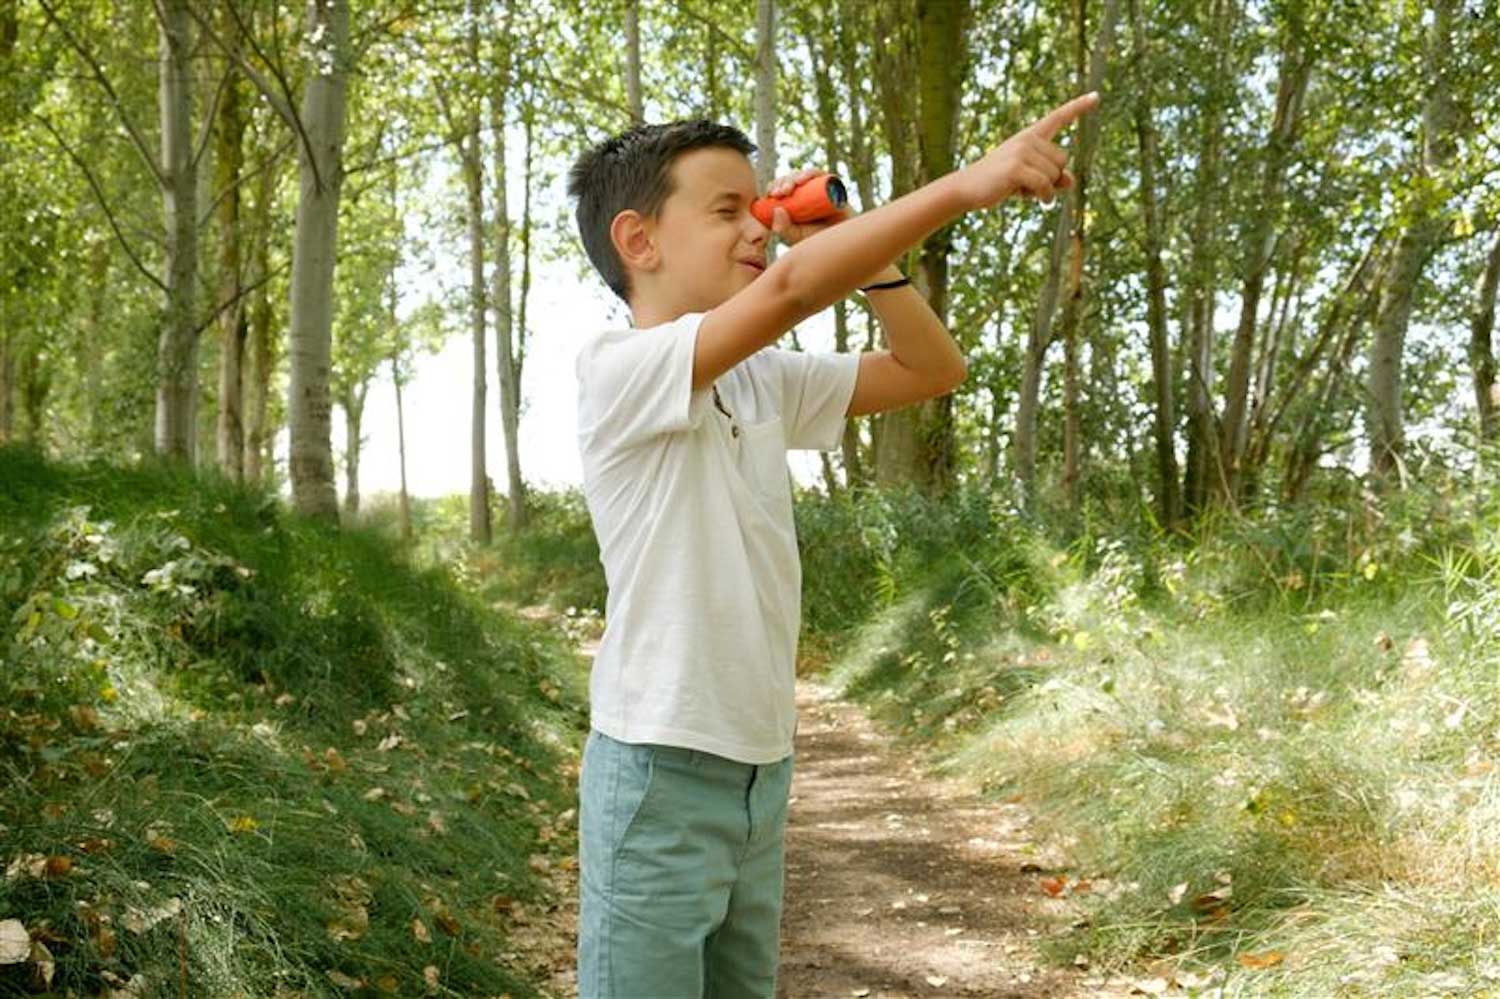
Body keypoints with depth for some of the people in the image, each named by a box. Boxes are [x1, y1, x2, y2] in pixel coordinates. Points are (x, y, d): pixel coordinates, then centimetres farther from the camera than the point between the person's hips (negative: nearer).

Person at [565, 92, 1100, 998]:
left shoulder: (765, 382, 9)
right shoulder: (616, 368, -15)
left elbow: (934, 368, 12)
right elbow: (791, 288, -29)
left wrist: (858, 245, -1)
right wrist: (969, 183, -34)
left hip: (761, 768, 8)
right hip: (663, 772, -7)